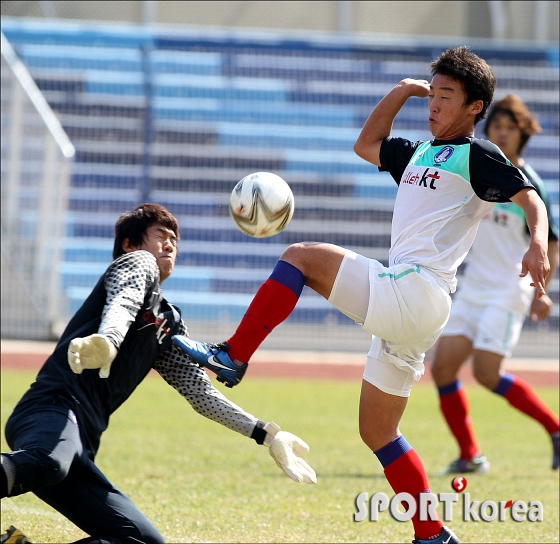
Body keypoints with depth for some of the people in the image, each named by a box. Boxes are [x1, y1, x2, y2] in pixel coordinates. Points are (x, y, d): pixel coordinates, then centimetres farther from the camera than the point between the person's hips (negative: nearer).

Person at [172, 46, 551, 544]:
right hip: (400, 313, 10)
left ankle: (231, 357, -17)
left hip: (415, 293, -10)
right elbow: (366, 145, 38)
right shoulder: (418, 155, 25)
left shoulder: (477, 156, 0)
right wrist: (402, 92, 27)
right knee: (377, 434, 12)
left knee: (301, 257, -16)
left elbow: (530, 199, -12)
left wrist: (538, 246, -31)